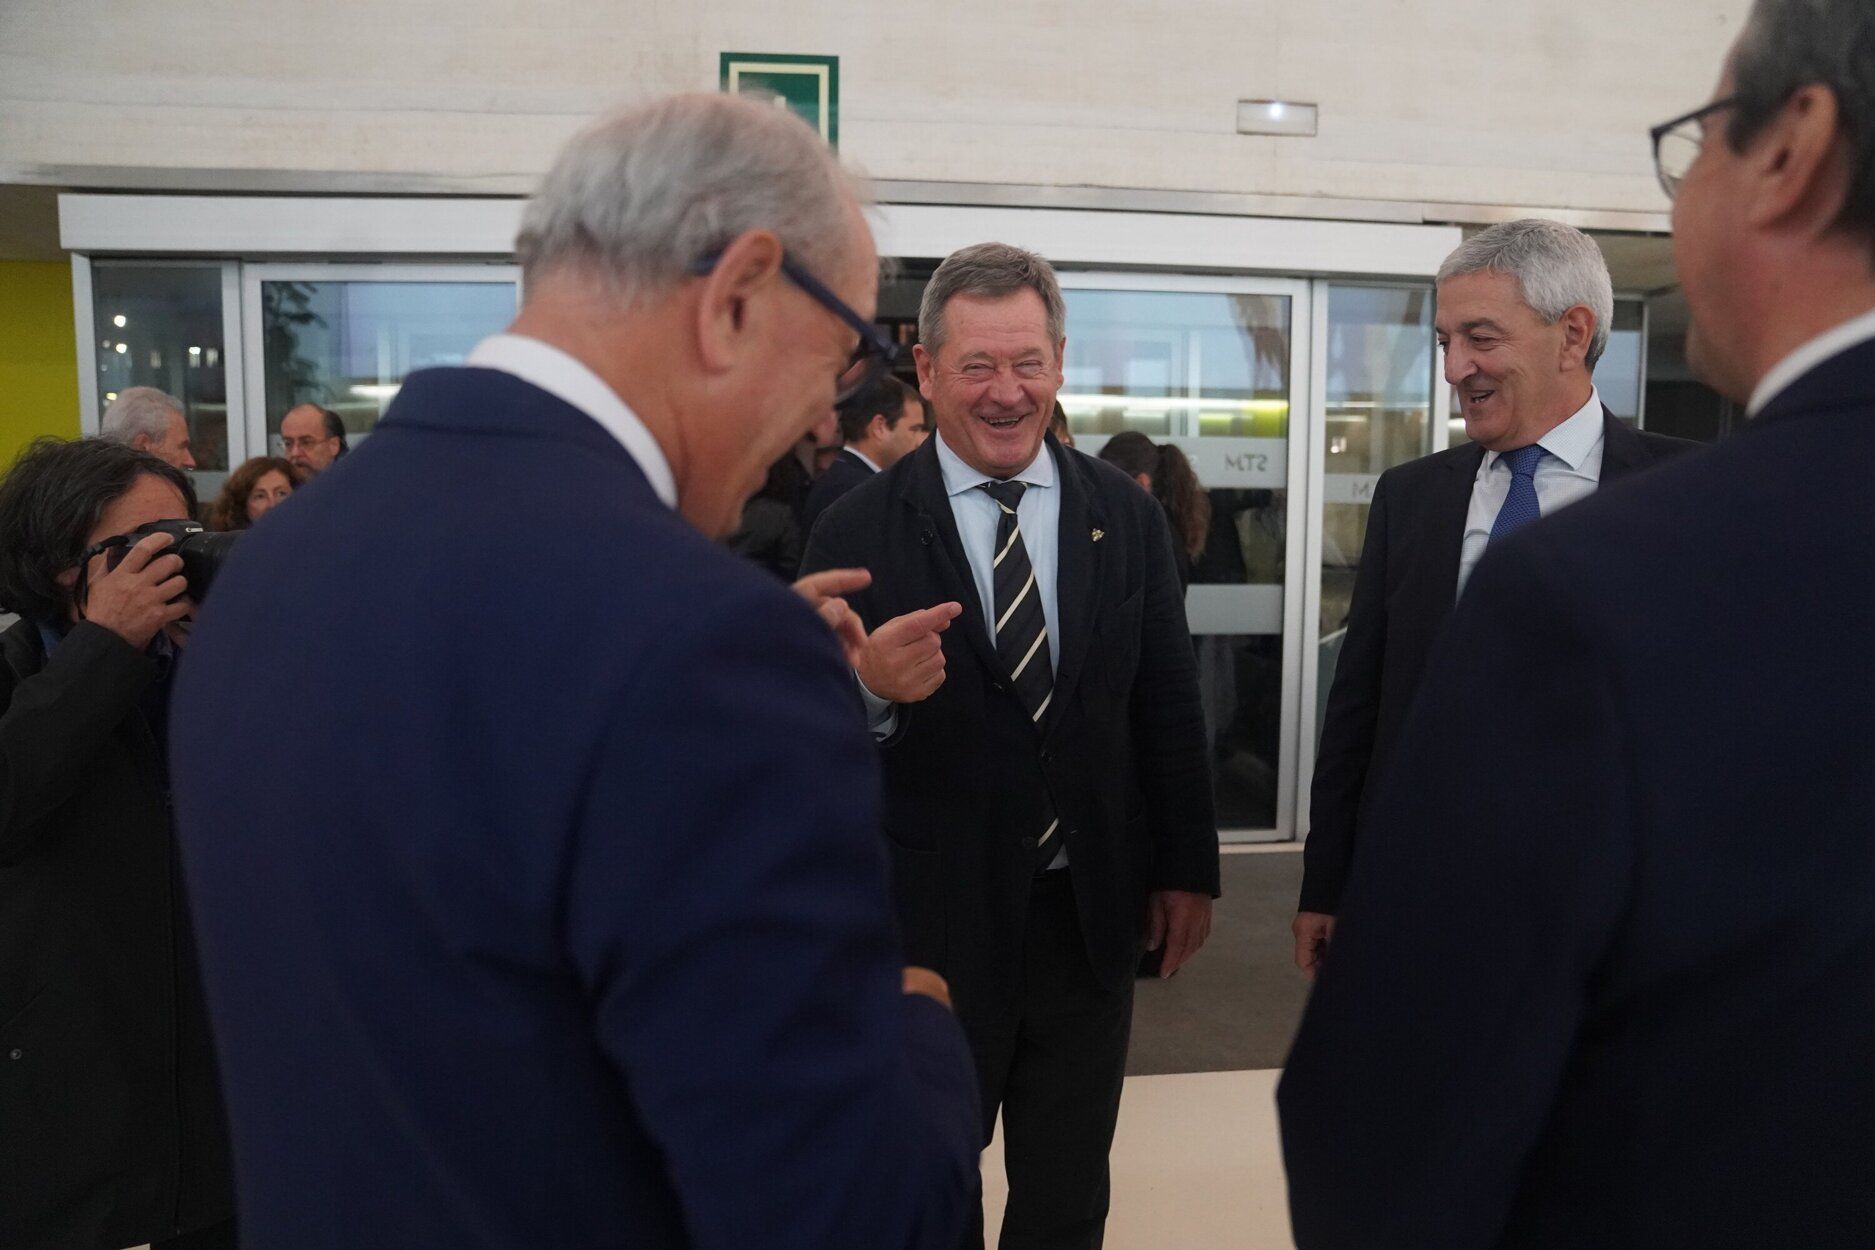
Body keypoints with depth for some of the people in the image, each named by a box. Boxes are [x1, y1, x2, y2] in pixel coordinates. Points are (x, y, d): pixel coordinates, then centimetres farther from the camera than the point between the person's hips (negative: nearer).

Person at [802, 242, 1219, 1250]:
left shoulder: (1126, 516, -1)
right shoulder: (858, 533, -12)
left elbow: (1168, 707, 4)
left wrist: (1188, 869, 6)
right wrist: (871, 691, -33)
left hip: (1092, 915, 3)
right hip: (930, 923, -2)